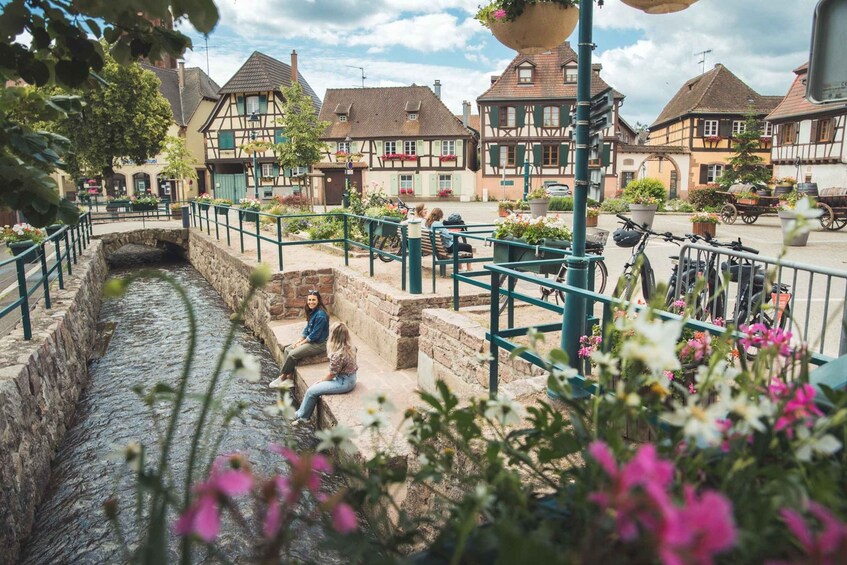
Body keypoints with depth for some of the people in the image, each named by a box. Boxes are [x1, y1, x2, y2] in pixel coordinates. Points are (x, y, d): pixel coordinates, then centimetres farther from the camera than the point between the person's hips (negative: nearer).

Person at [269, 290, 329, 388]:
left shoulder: (320, 315, -24)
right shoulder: (312, 312, 5)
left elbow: (314, 335, -21)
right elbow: (307, 329, 12)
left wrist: (301, 343, -11)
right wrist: (298, 341, 1)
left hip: (318, 345, -9)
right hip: (310, 340, 9)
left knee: (292, 354, -16)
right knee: (287, 349, 0)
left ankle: (283, 377, 4)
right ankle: (288, 377, -2)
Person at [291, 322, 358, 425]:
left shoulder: (338, 355, -28)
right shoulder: (351, 347, -3)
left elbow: (331, 374, -17)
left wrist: (321, 381, 5)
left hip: (344, 383, -9)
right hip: (350, 378, 9)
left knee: (311, 391, -1)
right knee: (316, 386, 13)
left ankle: (301, 415, 19)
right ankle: (303, 416, 19)